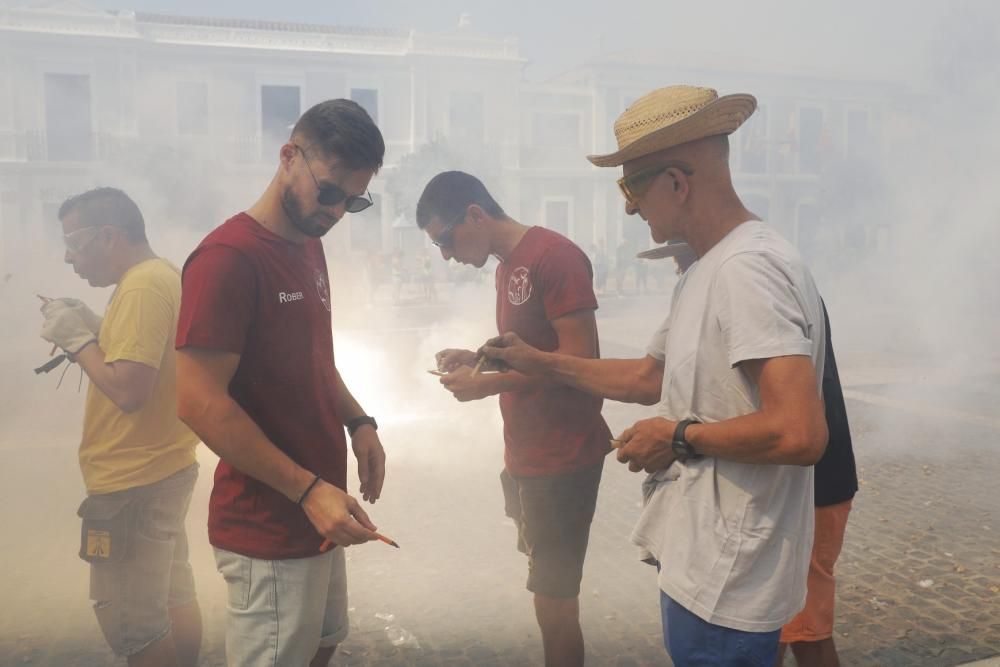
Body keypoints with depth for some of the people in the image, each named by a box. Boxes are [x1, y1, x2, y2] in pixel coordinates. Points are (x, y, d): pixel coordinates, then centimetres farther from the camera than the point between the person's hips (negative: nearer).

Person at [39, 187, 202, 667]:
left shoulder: (141, 288, -20)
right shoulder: (162, 276, 12)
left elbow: (128, 389, -26)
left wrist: (77, 339, -14)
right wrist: (93, 329, 6)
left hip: (134, 483, -10)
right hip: (163, 468, 10)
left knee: (132, 625, 2)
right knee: (173, 601, 19)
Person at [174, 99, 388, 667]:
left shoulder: (309, 246, 9)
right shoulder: (228, 257, -19)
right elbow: (200, 402, -23)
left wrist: (357, 423, 1)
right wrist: (308, 490, -24)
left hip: (316, 513, 9)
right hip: (268, 530, -9)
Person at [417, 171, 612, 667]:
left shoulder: (554, 255, -15)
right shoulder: (508, 266, 13)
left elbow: (580, 357, -20)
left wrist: (486, 383, -17)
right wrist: (476, 358, 5)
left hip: (563, 458, -9)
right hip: (525, 456, 9)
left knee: (553, 598, 2)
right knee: (551, 593, 17)